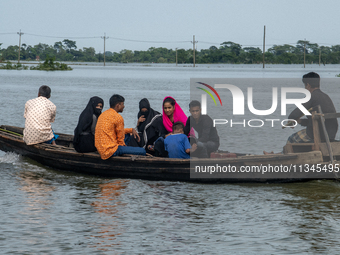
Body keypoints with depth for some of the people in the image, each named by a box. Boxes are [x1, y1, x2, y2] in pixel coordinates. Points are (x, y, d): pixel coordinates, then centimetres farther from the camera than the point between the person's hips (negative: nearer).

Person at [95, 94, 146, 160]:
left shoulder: (104, 114, 14)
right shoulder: (118, 117, -15)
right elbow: (120, 137, -6)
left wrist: (131, 130, 17)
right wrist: (123, 144, 13)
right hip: (110, 151, -10)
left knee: (127, 135, 30)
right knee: (142, 151, -8)